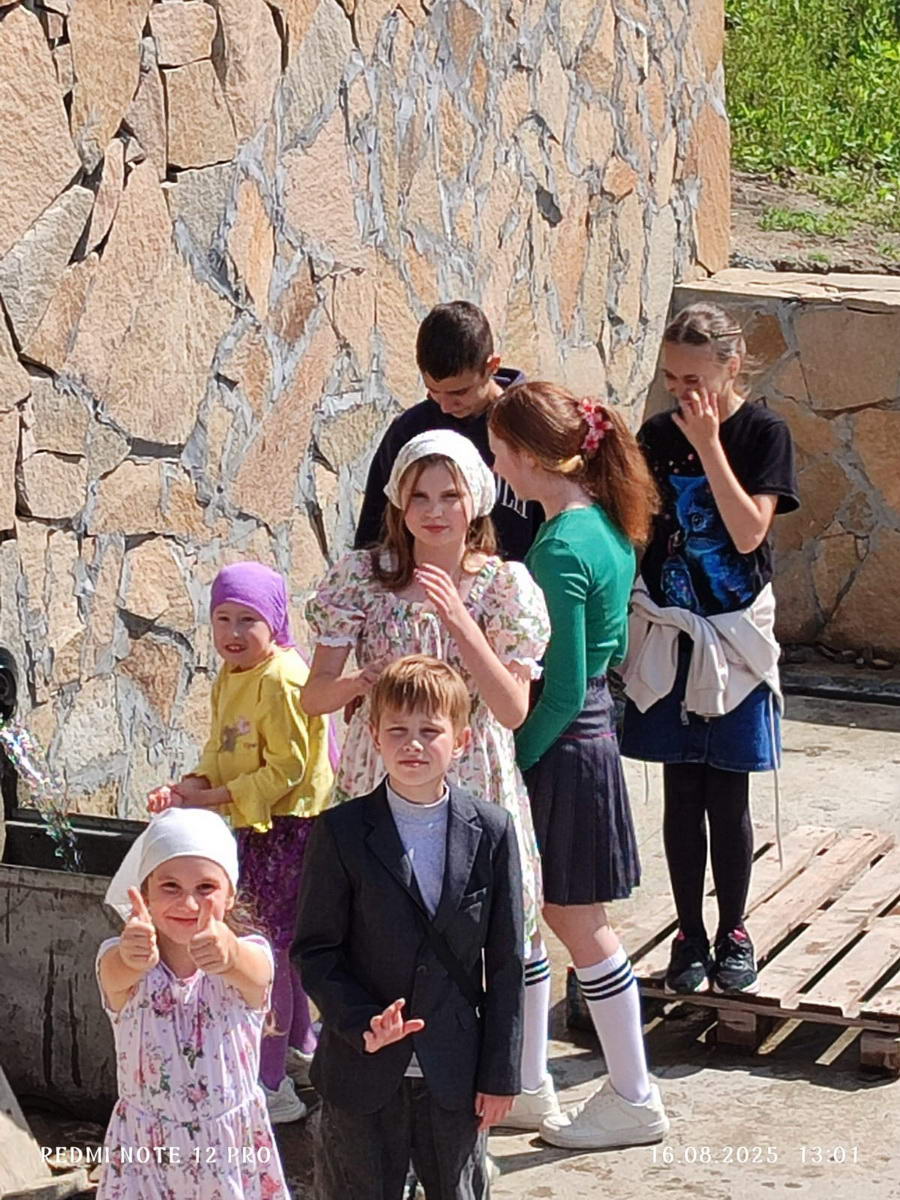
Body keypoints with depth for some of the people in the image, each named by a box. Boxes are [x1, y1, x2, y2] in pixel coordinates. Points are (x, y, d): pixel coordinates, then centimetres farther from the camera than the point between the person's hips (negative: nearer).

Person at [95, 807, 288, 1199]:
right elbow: (118, 974, -34)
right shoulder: (118, 960, -11)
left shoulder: (251, 955, -11)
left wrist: (229, 954, -58)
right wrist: (134, 956, -58)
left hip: (234, 1149, 0)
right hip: (144, 1152, 0)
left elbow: (252, 972, -34)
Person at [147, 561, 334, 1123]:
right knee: (282, 946, 21)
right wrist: (191, 786, -5)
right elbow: (223, 754, 15)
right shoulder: (229, 681, 10)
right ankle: (301, 1048, 38)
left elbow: (285, 770, -21)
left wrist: (215, 797, -21)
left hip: (287, 826, -9)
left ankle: (272, 1083, 0)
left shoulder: (281, 680, -20)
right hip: (254, 829, 9)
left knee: (270, 953, -6)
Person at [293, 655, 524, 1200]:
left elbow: (506, 962, 1)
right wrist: (363, 1024, -18)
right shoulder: (341, 832, -5)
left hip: (457, 1074, 1)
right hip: (364, 1070, -1)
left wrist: (501, 1073, 0)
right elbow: (314, 951, -3)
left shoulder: (492, 832, -1)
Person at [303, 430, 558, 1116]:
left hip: (476, 783, 0)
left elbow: (513, 709, -13)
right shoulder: (363, 575, -3)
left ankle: (530, 1081, 27)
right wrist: (369, 681, -25)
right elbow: (314, 696, -4)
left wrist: (458, 619, -22)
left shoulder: (504, 584, -4)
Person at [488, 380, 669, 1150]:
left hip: (562, 746, -9)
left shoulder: (560, 550, -23)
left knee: (577, 922, 3)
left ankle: (635, 1101, 14)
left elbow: (563, 691, -22)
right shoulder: (608, 524, 4)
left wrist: (517, 760, -10)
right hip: (594, 730, 9)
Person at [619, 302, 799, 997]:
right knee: (681, 796, 7)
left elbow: (749, 532, -18)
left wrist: (708, 444, -21)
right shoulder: (659, 435, 3)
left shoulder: (764, 433, -7)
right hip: (668, 634, 3)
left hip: (735, 635, -3)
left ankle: (733, 933, 19)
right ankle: (690, 936, 18)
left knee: (727, 797, 4)